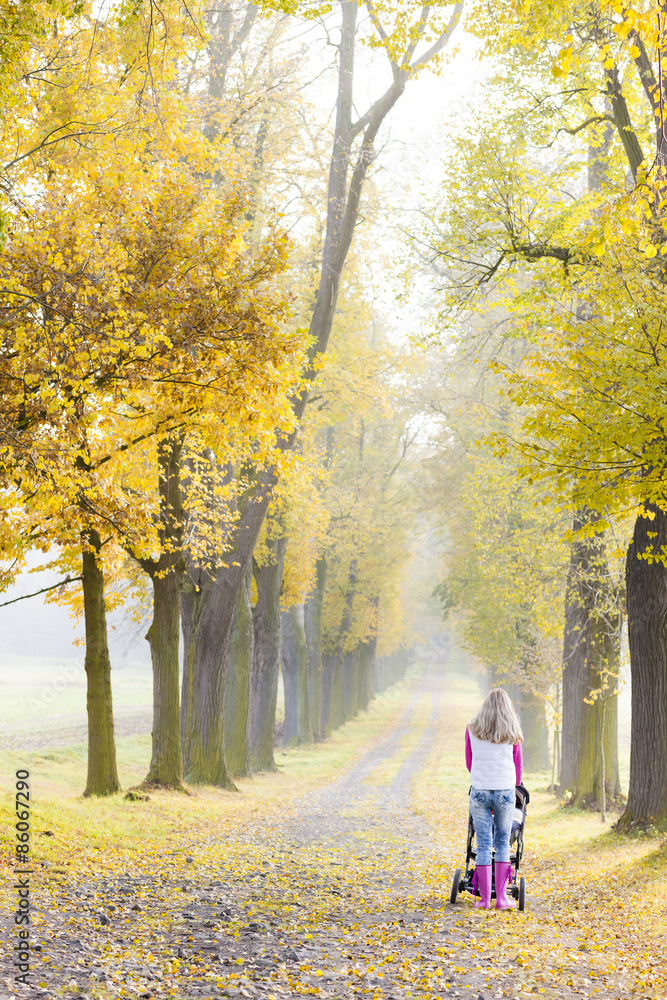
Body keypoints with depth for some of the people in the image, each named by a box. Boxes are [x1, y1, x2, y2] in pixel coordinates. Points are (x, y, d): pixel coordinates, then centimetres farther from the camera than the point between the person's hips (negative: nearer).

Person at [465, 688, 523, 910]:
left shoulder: (472, 729, 5)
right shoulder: (512, 732, 3)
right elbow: (518, 764, 12)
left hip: (479, 790, 0)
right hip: (505, 791, 0)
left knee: (483, 844, 4)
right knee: (502, 843, 10)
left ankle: (484, 898, 4)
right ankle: (501, 897, 8)